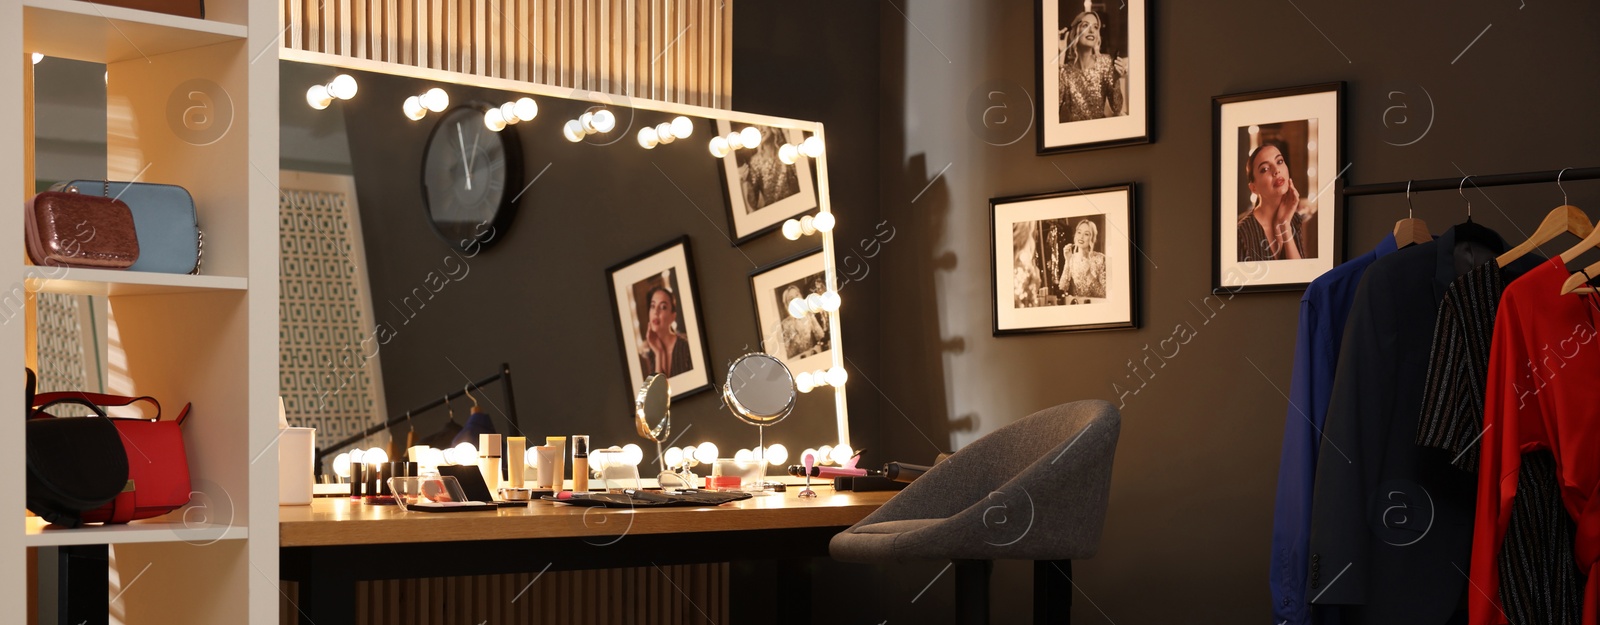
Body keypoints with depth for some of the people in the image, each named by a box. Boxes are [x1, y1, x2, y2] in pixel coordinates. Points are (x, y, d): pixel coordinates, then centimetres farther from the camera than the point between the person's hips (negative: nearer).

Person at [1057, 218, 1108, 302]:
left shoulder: (1100, 258, -3)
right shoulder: (1071, 258, 5)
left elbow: (1104, 293, -6)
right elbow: (1062, 289, -4)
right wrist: (1067, 261, -10)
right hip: (1074, 305, 1)